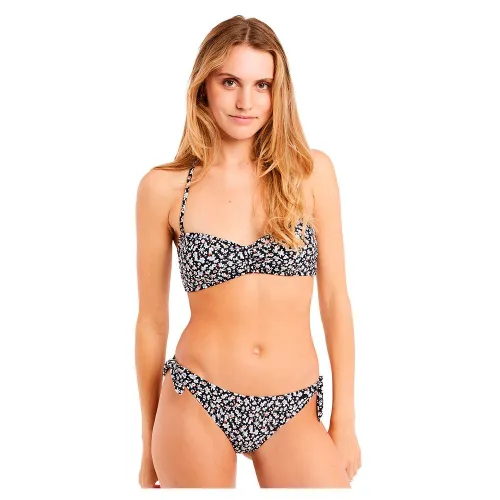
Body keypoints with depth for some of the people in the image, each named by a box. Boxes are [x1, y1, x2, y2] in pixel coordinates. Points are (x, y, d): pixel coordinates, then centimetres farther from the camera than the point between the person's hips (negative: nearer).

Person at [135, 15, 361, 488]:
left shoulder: (311, 171, -2)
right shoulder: (164, 187, -4)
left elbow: (334, 299, 2)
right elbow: (152, 319, 2)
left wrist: (344, 420, 2)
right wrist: (149, 444, 8)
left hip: (294, 411, 1)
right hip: (197, 403, -1)